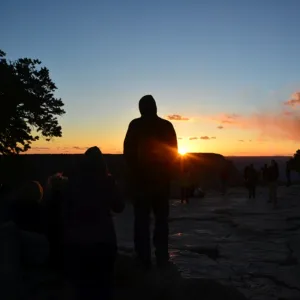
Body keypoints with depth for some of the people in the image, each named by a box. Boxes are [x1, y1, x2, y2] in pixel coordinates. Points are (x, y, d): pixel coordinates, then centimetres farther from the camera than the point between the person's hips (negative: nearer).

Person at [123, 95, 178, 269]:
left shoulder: (136, 125, -5)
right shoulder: (167, 126, 1)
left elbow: (128, 152, -6)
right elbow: (173, 153, 3)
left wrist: (134, 172, 7)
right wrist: (168, 173, 13)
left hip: (141, 179, -2)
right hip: (162, 179, 2)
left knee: (142, 219, 2)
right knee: (161, 218, 11)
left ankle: (144, 258, 2)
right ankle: (162, 257, 11)